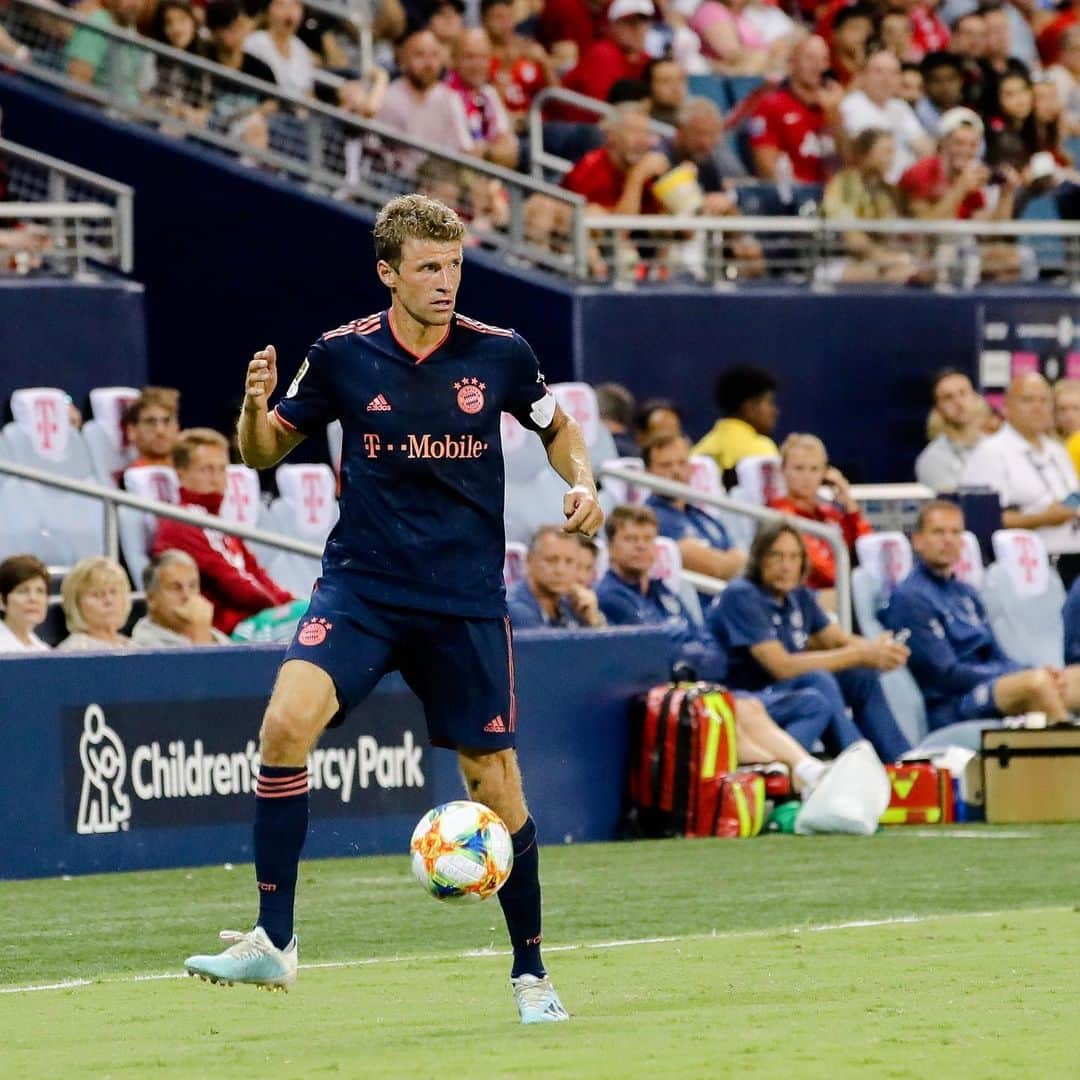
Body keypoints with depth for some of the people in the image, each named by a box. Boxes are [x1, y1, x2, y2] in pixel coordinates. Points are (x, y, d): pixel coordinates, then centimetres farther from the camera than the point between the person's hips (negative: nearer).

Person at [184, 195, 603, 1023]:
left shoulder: (499, 354, -3)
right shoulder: (342, 356, -4)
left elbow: (557, 429, 16)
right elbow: (265, 451, 6)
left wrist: (582, 483, -4)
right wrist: (257, 404, -15)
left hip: (467, 600, 1)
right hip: (361, 586, -1)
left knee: (495, 784, 3)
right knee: (288, 720, -24)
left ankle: (531, 973, 22)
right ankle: (273, 942, -16)